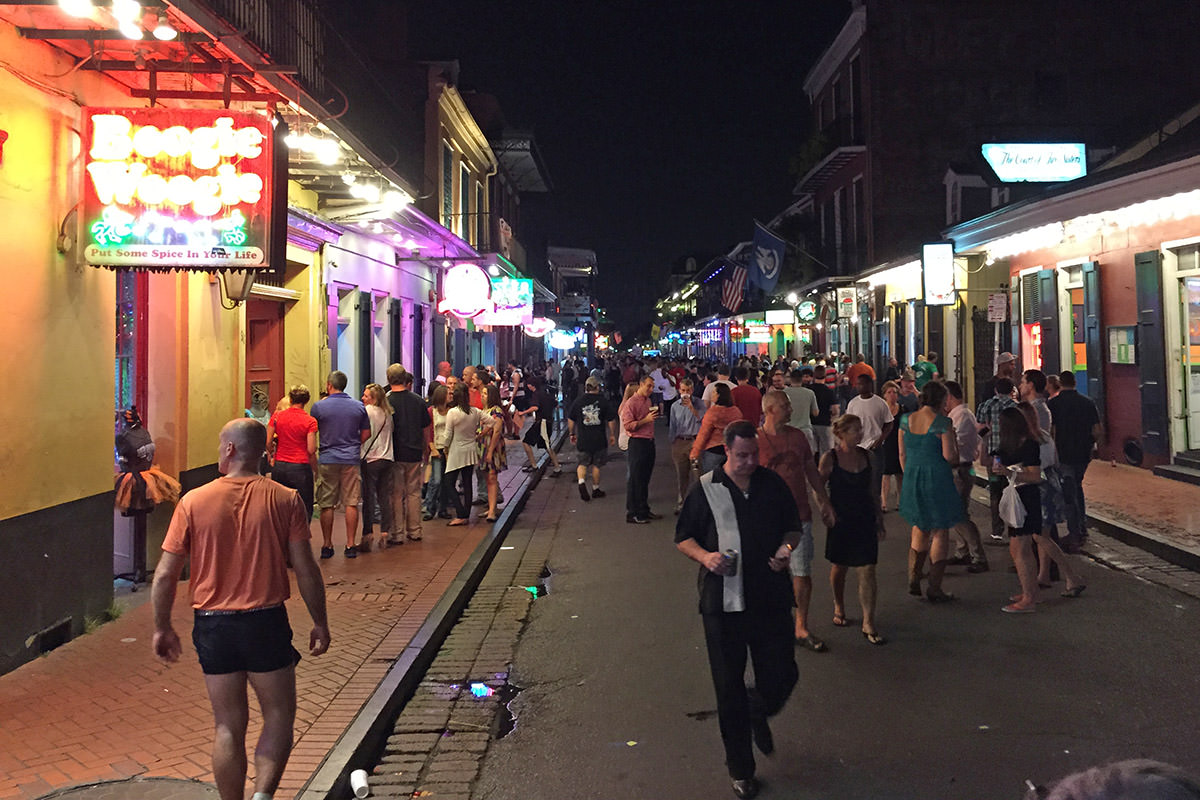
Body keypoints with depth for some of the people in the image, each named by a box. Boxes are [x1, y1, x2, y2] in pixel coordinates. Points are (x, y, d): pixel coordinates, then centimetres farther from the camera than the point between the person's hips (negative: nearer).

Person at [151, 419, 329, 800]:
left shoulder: (193, 502, -5)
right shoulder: (284, 500, -6)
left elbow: (165, 575, -2)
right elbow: (305, 569, -5)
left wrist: (162, 627, 12)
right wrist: (320, 622, 6)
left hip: (213, 625, 1)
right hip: (266, 622, -1)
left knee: (229, 726, 13)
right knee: (279, 716, 12)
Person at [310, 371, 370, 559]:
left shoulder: (319, 406, -4)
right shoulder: (359, 406, 3)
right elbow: (366, 434, 9)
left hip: (327, 460, -1)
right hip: (351, 459, 1)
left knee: (327, 505, 6)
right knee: (351, 503, 4)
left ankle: (327, 545, 11)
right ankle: (350, 545, 4)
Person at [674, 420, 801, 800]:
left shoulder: (773, 484, 4)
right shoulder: (705, 490, -3)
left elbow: (793, 526, 15)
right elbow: (683, 537, 4)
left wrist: (787, 548, -7)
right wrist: (705, 556, -16)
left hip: (771, 599, 2)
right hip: (723, 601, -2)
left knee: (781, 676, 5)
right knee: (729, 687, 6)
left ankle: (759, 713, 43)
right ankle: (740, 769, 24)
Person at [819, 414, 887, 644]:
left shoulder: (866, 455, 4)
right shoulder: (830, 458, -9)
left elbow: (871, 490, 12)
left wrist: (879, 519, 13)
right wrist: (828, 512, -10)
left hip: (865, 520, 3)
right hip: (841, 521, -3)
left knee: (867, 571, -3)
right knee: (839, 567, 14)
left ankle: (868, 623, 1)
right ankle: (839, 608, 39)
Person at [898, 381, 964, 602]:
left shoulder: (906, 420, 4)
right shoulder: (942, 422, -12)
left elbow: (902, 454, 8)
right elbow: (949, 456, -15)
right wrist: (953, 438, 3)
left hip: (912, 479, 5)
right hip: (937, 480, -5)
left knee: (920, 528, 21)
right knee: (940, 532, 6)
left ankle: (913, 579, 16)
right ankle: (934, 588, 7)